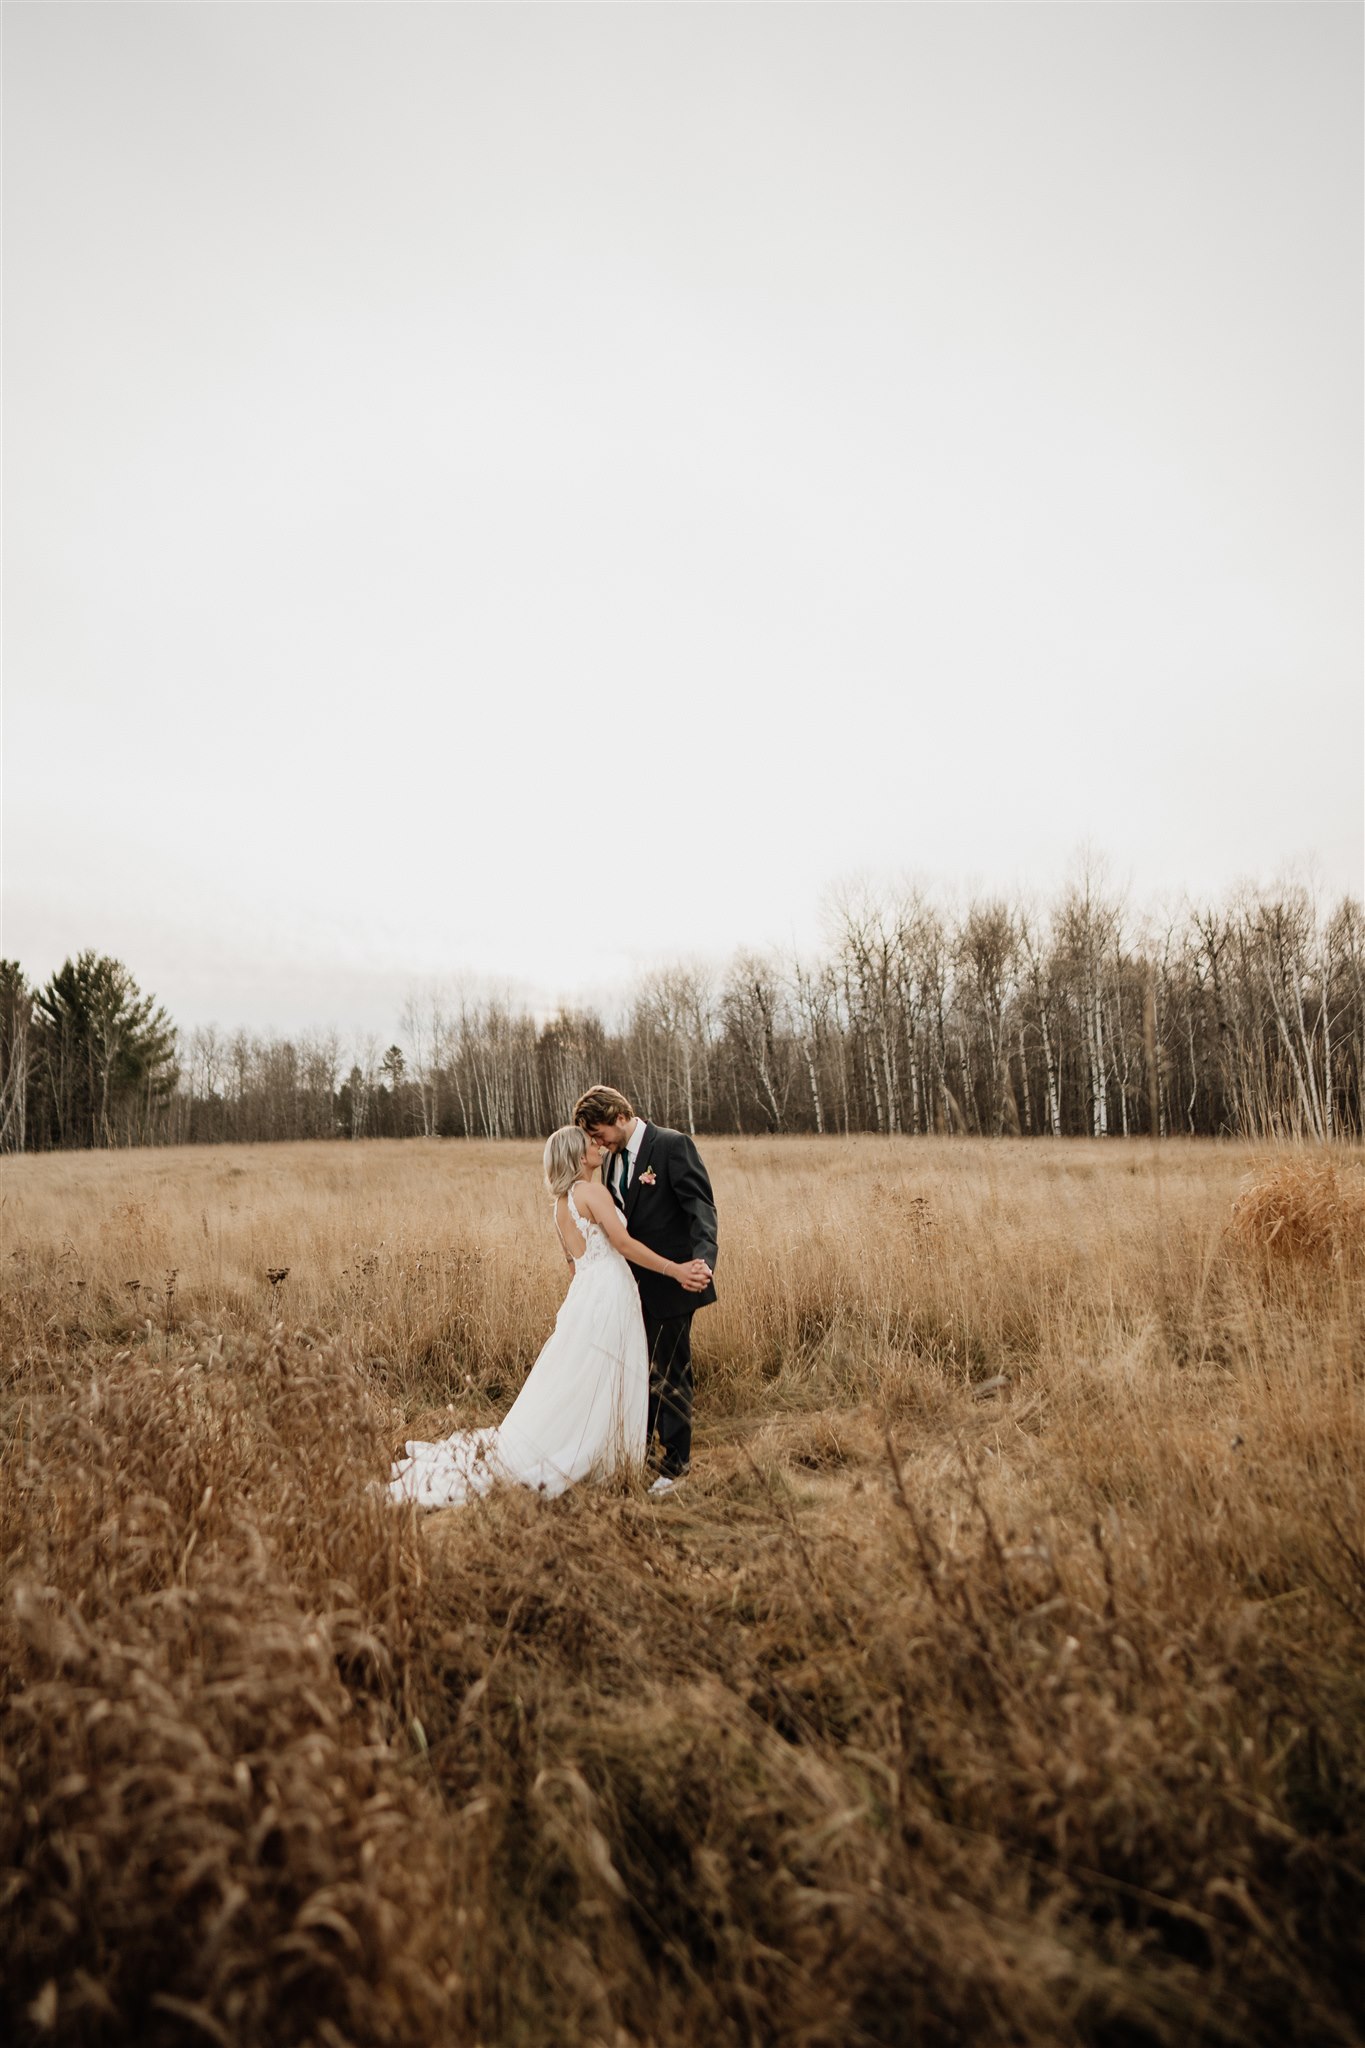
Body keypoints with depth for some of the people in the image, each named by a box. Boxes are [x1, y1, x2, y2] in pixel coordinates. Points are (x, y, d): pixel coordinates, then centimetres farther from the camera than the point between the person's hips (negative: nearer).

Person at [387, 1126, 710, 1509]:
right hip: (607, 1295, -9)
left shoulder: (562, 1204, 15)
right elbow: (624, 1243, -17)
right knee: (582, 1390, 0)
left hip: (586, 1290, 9)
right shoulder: (591, 1191, -12)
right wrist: (674, 1269, -14)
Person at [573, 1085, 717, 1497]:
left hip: (671, 1283, -7)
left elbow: (701, 1207, -24)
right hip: (634, 1283, 7)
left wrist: (704, 1260, -39)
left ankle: (675, 1463, 22)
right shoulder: (613, 1158, 7)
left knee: (669, 1373, 4)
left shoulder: (673, 1145, -17)